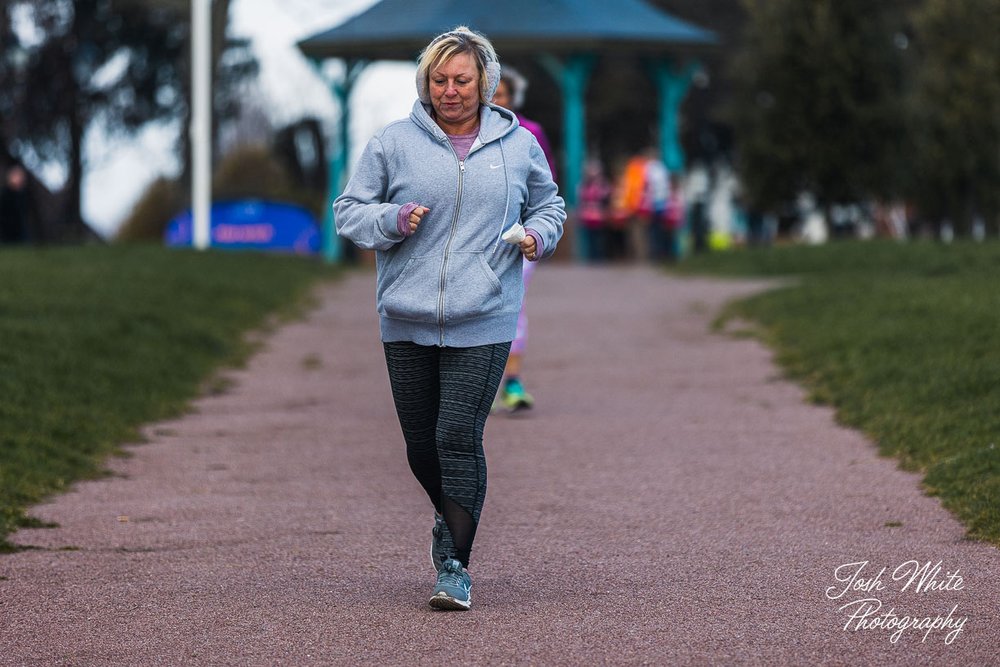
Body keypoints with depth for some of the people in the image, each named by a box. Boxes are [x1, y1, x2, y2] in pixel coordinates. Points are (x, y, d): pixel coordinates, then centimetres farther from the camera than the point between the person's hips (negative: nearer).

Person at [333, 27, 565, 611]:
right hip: (407, 321, 2)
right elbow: (349, 211, 8)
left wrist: (539, 235, 1)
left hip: (483, 324, -2)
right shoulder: (393, 143, 4)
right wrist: (393, 219, -11)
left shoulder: (519, 145, 8)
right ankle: (452, 519, 39)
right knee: (421, 444, 9)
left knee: (459, 437, -13)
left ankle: (457, 565, -7)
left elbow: (549, 204, 23)